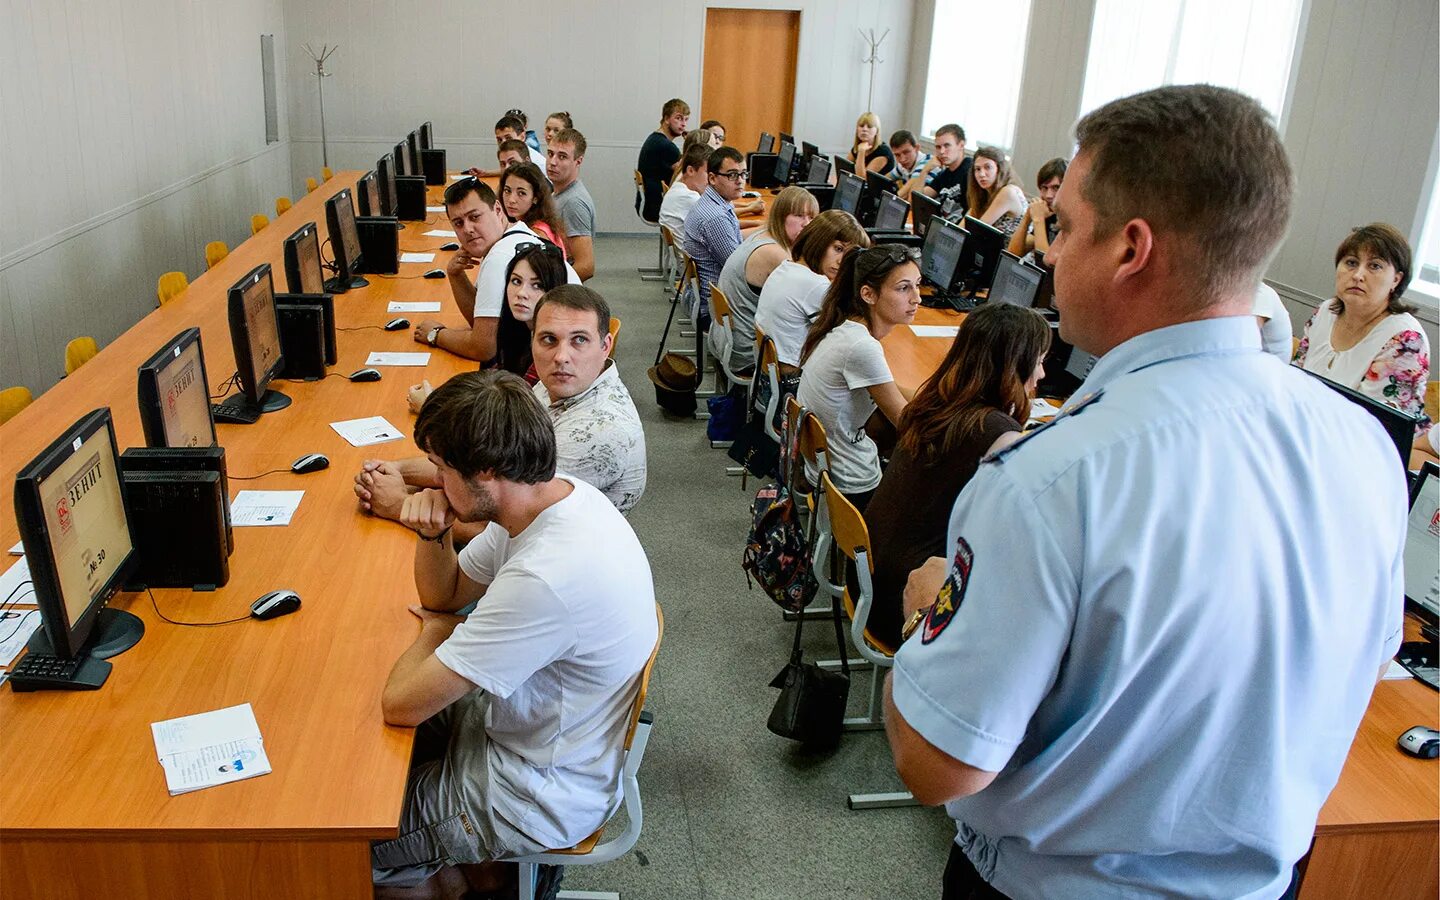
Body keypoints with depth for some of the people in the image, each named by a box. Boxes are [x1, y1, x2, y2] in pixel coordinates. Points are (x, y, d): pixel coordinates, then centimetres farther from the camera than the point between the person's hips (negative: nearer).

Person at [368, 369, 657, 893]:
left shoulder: (547, 577, -37)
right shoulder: (554, 492, -9)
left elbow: (401, 704, -27)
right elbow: (445, 594, 6)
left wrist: (436, 632, -7)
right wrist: (432, 535, -14)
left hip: (542, 799, -8)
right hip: (527, 723, 8)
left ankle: (423, 879, 29)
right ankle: (440, 867, 34)